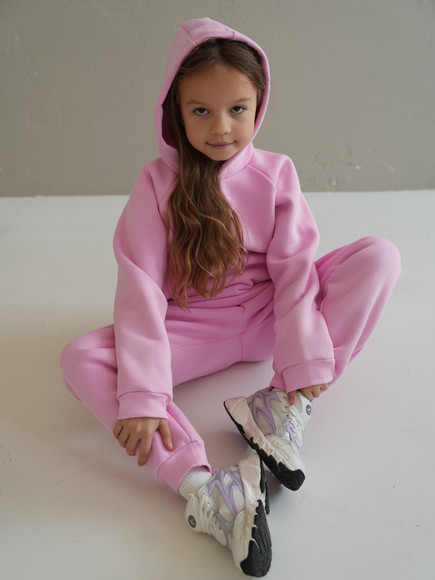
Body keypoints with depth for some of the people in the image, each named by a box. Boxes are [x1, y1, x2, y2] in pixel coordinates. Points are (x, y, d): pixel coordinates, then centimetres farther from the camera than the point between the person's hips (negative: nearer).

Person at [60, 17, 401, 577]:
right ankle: (203, 487, -39)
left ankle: (281, 406, -25)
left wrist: (305, 363, -21)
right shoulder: (157, 181, -8)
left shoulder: (276, 173, -3)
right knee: (80, 358, -27)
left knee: (379, 256, -18)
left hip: (266, 318, 2)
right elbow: (140, 286, -16)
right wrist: (142, 395, -26)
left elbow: (294, 269, -9)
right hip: (192, 330, -1)